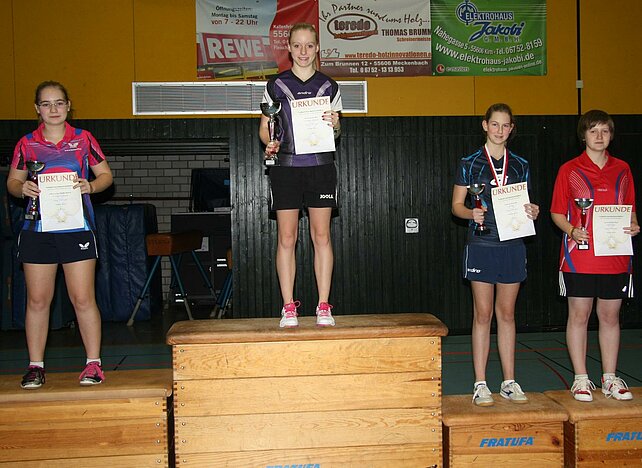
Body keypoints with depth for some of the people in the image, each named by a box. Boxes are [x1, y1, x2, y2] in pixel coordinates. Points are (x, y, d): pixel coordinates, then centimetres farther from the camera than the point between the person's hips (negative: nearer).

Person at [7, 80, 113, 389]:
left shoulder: (83, 139, 5)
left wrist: (90, 185, -12)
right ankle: (35, 366, 15)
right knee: (37, 299, 4)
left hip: (76, 227, -1)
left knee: (83, 298, -4)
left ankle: (93, 364, 7)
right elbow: (12, 181, 13)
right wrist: (22, 188, -9)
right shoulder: (26, 144, 8)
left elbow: (106, 175, 9)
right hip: (37, 228, 2)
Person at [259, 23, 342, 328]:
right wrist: (269, 143, -13)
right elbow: (264, 127, 8)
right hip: (285, 166, 0)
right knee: (286, 238, -1)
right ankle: (288, 307, 5)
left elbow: (336, 130, 13)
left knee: (322, 235, 0)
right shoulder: (276, 86, 7)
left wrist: (333, 125, -10)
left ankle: (324, 306, 6)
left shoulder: (328, 86, 9)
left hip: (320, 166, 1)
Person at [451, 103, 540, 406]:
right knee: (483, 314, -1)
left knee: (507, 313, 9)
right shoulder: (470, 163, 2)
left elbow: (524, 204, 16)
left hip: (512, 244, 3)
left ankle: (509, 382, 16)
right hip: (481, 245, -3)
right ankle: (480, 384, 6)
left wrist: (531, 212, -6)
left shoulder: (520, 165, 11)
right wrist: (472, 213, -19)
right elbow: (456, 205, 1)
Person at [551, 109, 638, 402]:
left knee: (610, 316, 9)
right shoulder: (570, 170, 2)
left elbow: (630, 209, 17)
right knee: (579, 316, 2)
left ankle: (610, 379, 20)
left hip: (615, 258, 3)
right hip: (579, 257, -3)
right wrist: (572, 230, -16)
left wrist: (633, 225, -4)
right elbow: (557, 213, 2)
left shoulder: (622, 170, 11)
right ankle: (581, 379, 12)